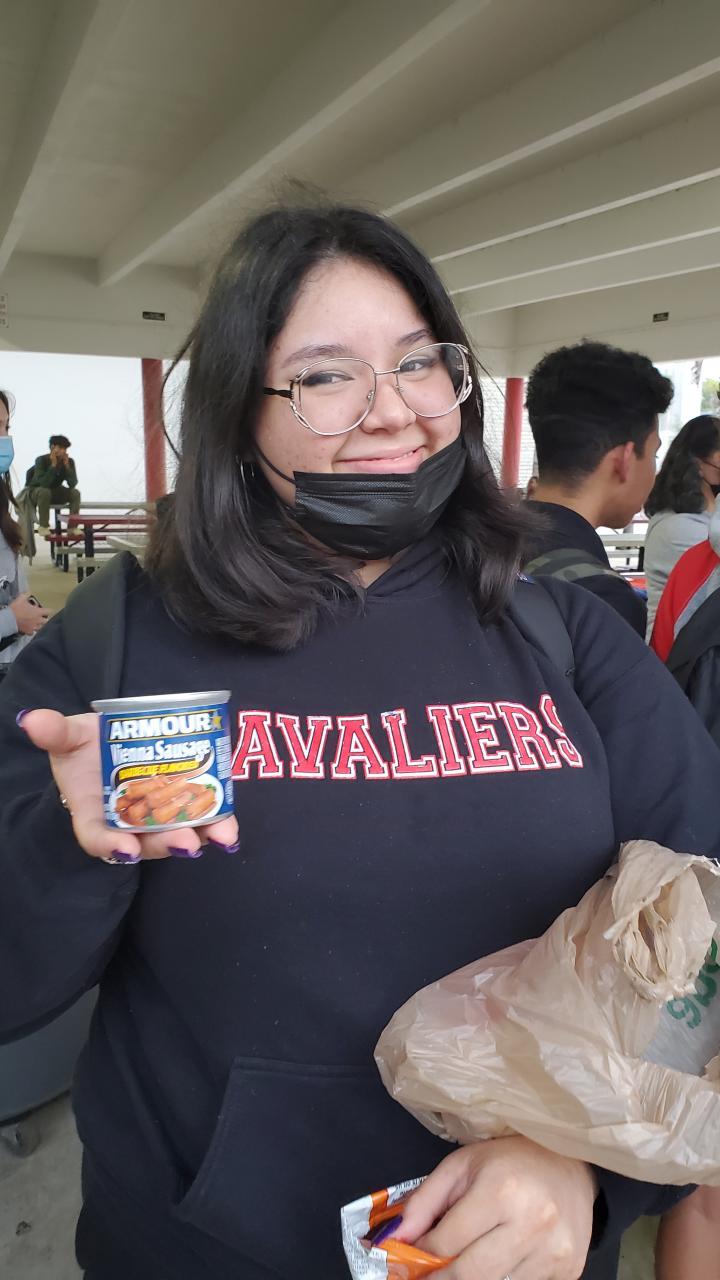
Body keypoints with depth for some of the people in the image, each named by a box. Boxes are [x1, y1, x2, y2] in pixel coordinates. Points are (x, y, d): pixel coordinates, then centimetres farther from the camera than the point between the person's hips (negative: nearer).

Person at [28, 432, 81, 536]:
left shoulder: (69, 461, -13)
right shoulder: (41, 460, -24)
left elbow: (73, 484, -22)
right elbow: (43, 483, -36)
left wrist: (67, 466, -31)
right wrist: (53, 465, -39)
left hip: (56, 491, 4)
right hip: (37, 491, -4)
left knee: (75, 492, -20)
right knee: (45, 492, -37)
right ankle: (43, 526, -26)